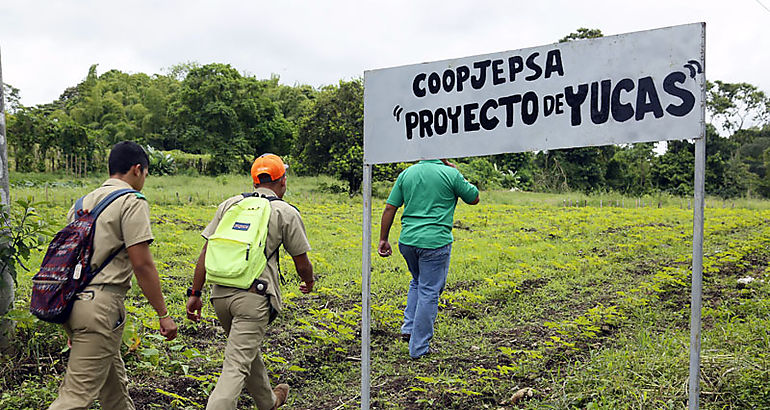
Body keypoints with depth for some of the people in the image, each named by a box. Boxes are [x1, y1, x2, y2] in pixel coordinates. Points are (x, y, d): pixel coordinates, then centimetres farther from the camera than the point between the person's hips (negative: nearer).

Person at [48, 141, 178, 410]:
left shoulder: (84, 202, 18)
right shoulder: (132, 202, -7)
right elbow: (141, 264, -13)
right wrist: (163, 314, -7)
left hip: (71, 300, 9)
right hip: (100, 305, -9)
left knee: (113, 382, 20)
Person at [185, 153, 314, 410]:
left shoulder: (230, 204, 11)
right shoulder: (286, 212, 2)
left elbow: (206, 252, 6)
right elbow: (302, 262, 7)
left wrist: (195, 293, 10)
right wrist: (308, 282, 28)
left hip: (220, 292, 6)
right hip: (254, 295, -5)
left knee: (248, 350, 25)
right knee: (237, 364, -5)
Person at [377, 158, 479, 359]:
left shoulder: (406, 173, 8)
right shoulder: (450, 174, -5)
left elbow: (389, 208, 7)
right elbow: (474, 198, 8)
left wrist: (383, 239, 12)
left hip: (407, 241, 5)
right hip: (435, 242, -5)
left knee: (418, 282, 28)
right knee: (429, 292, 5)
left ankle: (409, 327, 19)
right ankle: (419, 348, 10)